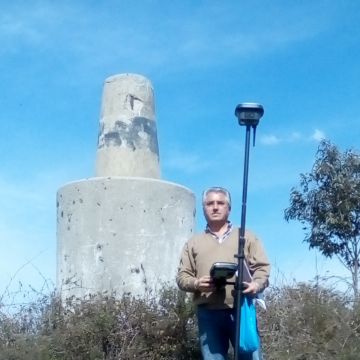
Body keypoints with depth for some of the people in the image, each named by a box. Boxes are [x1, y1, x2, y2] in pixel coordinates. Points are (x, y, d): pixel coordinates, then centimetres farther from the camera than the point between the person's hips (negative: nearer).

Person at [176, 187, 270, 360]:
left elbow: (262, 267, 10)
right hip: (208, 314, 1)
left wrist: (256, 284, -12)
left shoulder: (246, 236, 18)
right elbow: (182, 276, 13)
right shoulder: (193, 242, 20)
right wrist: (196, 283, -9)